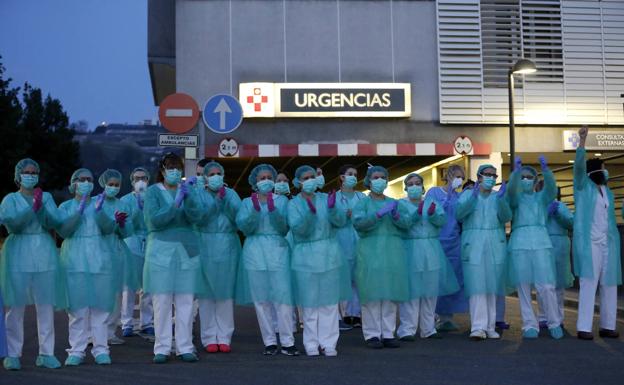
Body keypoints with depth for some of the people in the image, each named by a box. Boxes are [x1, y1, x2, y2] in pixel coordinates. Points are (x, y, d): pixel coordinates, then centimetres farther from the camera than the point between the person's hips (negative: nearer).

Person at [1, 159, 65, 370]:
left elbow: (55, 222, -1)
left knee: (46, 305, -1)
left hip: (44, 252, 2)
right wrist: (32, 208, -18)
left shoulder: (47, 197, 13)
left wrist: (41, 207, -15)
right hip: (18, 254, -2)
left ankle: (46, 353, 5)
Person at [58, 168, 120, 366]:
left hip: (100, 260, 1)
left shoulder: (100, 203, 11)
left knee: (100, 306, 0)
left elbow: (109, 228, -3)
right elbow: (63, 231, -5)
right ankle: (76, 351, 3)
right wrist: (79, 211, -14)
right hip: (75, 260, -1)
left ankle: (101, 350, 4)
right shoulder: (66, 206, 10)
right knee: (77, 307, -2)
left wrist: (99, 211, -18)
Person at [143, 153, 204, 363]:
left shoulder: (189, 189, 9)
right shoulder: (153, 191, 3)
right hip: (161, 250, -2)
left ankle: (185, 347, 8)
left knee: (186, 302, 2)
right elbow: (154, 220, -11)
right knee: (162, 301, -3)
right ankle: (162, 348, 5)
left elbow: (196, 217, -5)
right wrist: (175, 203, -21)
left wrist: (188, 197, -21)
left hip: (186, 251, 2)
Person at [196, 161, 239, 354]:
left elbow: (238, 216, -5)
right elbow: (200, 218, -11)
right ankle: (209, 338, 6)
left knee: (226, 293, 2)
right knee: (207, 294, -1)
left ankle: (224, 337, 8)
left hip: (228, 248, 2)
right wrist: (216, 200, -16)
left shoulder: (231, 194, 10)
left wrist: (225, 199, -15)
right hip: (206, 248, -1)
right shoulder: (198, 195, 5)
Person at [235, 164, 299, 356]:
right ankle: (269, 342, 10)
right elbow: (243, 226, -4)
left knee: (283, 297, -7)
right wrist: (255, 210, -19)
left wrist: (272, 210, -18)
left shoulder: (282, 200, 9)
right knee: (261, 300, 2)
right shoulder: (247, 202, 12)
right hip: (255, 252, 1)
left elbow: (283, 227, -3)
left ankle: (287, 342, -2)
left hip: (278, 251, -1)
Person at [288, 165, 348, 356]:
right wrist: (310, 212, -28)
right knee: (310, 302, 2)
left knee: (330, 301, 3)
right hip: (306, 258, -2)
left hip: (329, 255, 2)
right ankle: (311, 343, 11)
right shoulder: (294, 204, 2)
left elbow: (341, 221, -6)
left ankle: (328, 343, 9)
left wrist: (332, 208, -24)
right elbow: (298, 228, -13)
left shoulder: (326, 198, 6)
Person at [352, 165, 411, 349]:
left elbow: (407, 222, 2)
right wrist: (379, 214, -20)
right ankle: (372, 334, 2)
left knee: (391, 293, 3)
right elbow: (358, 222, -12)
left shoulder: (395, 203, 15)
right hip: (370, 252, -3)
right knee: (372, 294, -5)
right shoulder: (362, 203, 5)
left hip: (392, 252, 3)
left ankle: (388, 333, 10)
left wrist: (396, 215, -17)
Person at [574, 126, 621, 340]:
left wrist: (615, 240, 9)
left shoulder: (608, 192, 18)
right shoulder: (583, 185, 3)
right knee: (589, 283, -11)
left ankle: (607, 326, 12)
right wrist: (583, 141, -26)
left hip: (607, 243, 6)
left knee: (610, 284, 5)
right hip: (588, 242, -6)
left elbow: (611, 218, 19)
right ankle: (583, 328, -11)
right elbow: (579, 165, -14)